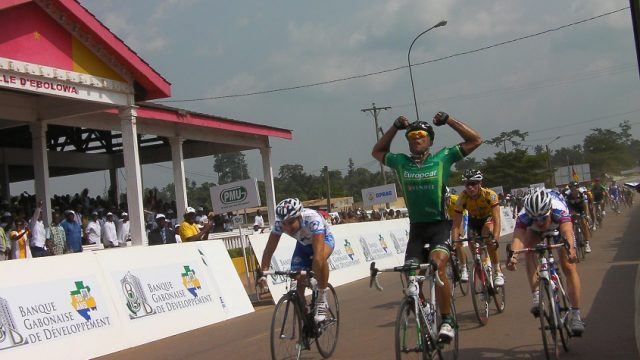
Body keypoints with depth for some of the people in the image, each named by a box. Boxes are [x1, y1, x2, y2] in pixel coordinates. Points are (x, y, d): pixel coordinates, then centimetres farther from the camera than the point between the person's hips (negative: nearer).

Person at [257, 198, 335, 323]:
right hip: (303, 244, 4)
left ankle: (322, 301, -23)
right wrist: (262, 272, -36)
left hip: (324, 239, -4)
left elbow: (318, 252, -48)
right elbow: (269, 249, -24)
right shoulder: (279, 223, -28)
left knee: (320, 258, -38)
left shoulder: (313, 219, -41)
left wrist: (314, 275, -56)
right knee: (297, 281, -11)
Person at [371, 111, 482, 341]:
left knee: (437, 265, -27)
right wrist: (395, 127, 10)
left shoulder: (443, 158, -1)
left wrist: (448, 120, -3)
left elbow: (475, 140, 1)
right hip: (416, 227, 4)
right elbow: (377, 152, 22)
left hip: (440, 225, -4)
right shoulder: (401, 162, 6)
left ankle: (447, 320, -17)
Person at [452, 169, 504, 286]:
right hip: (473, 220, 3)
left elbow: (496, 220, -40)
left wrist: (495, 238, -54)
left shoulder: (490, 195, -34)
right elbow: (456, 224, -28)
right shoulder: (462, 198, -29)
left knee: (490, 241, -31)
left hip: (488, 218, -3)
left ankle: (498, 272, -21)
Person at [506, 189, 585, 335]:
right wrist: (513, 255, -76)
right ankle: (536, 296, -26)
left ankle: (576, 315, -3)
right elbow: (518, 237, -56)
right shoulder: (524, 217, -40)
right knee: (528, 248, -31)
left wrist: (570, 249, -81)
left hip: (559, 227, -1)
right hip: (535, 231, 1)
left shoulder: (559, 210, -44)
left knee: (569, 268, -12)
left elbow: (567, 232, -60)